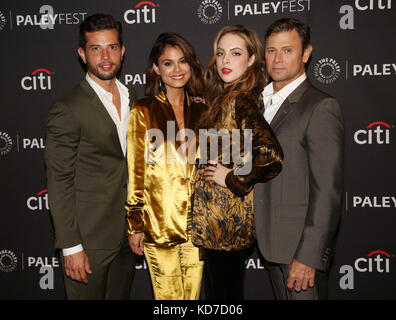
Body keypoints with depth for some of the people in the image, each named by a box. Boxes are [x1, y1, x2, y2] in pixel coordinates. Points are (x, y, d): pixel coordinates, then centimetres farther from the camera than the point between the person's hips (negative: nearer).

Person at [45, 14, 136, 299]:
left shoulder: (131, 100, 8)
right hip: (90, 239, -6)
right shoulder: (67, 110, -14)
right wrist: (71, 246, -15)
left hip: (127, 235, 6)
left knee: (121, 295, 19)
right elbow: (59, 183, -14)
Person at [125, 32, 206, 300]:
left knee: (193, 293, 12)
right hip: (159, 223, -3)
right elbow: (135, 172, -3)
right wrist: (135, 225, -3)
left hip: (197, 222, 4)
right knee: (169, 296, 5)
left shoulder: (201, 110, 8)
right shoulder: (144, 112, -3)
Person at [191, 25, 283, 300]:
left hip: (226, 218, -9)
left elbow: (272, 156, -33)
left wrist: (232, 179, -20)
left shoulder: (239, 102, -20)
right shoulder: (224, 98, 8)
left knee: (224, 291, 7)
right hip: (214, 215, 9)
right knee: (227, 288, 22)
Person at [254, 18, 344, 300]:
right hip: (272, 241, 7)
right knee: (283, 295, 18)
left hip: (301, 245, -7)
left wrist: (308, 256, -20)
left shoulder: (321, 107, -13)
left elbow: (328, 191, -18)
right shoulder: (264, 102, 13)